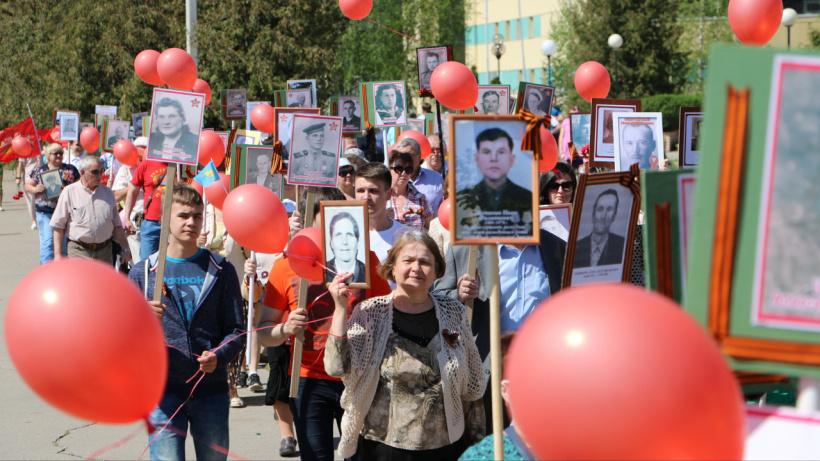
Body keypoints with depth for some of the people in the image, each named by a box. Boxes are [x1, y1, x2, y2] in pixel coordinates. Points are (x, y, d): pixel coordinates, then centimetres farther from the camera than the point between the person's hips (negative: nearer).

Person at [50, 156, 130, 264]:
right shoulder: (69, 192, -1)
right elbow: (58, 227, -1)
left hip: (104, 251, 4)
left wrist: (125, 249, 13)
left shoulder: (107, 193, 12)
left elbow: (117, 225, 18)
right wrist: (58, 254, -7)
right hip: (79, 251, -4)